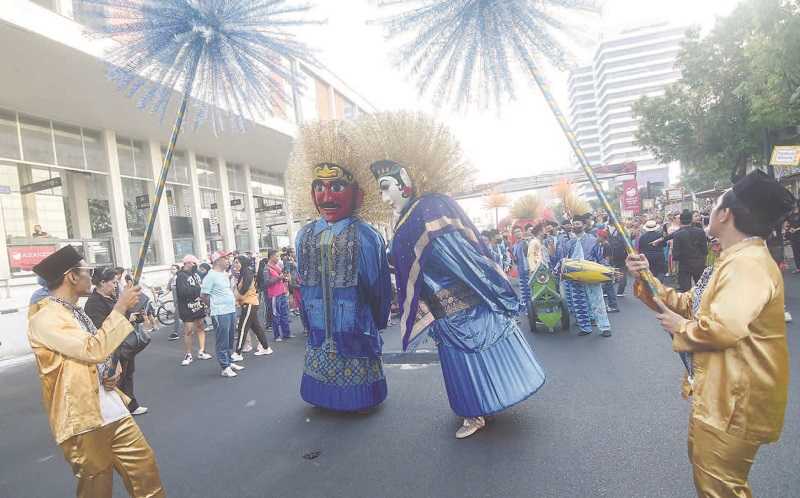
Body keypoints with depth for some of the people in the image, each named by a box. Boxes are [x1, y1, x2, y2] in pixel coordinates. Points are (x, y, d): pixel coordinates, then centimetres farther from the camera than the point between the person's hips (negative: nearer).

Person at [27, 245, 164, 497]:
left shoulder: (77, 314, 13)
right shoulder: (44, 319, -15)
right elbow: (95, 349, -27)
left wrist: (113, 374, 3)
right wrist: (120, 308, -21)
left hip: (113, 411, 7)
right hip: (82, 420, -7)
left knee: (144, 464, 12)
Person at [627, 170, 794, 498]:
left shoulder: (748, 263, -25)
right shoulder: (734, 261, 10)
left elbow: (721, 328, -37)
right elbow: (690, 305, 12)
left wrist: (680, 327, -17)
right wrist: (646, 280, 1)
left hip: (735, 400, -11)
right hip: (718, 392, 11)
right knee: (703, 463, 28)